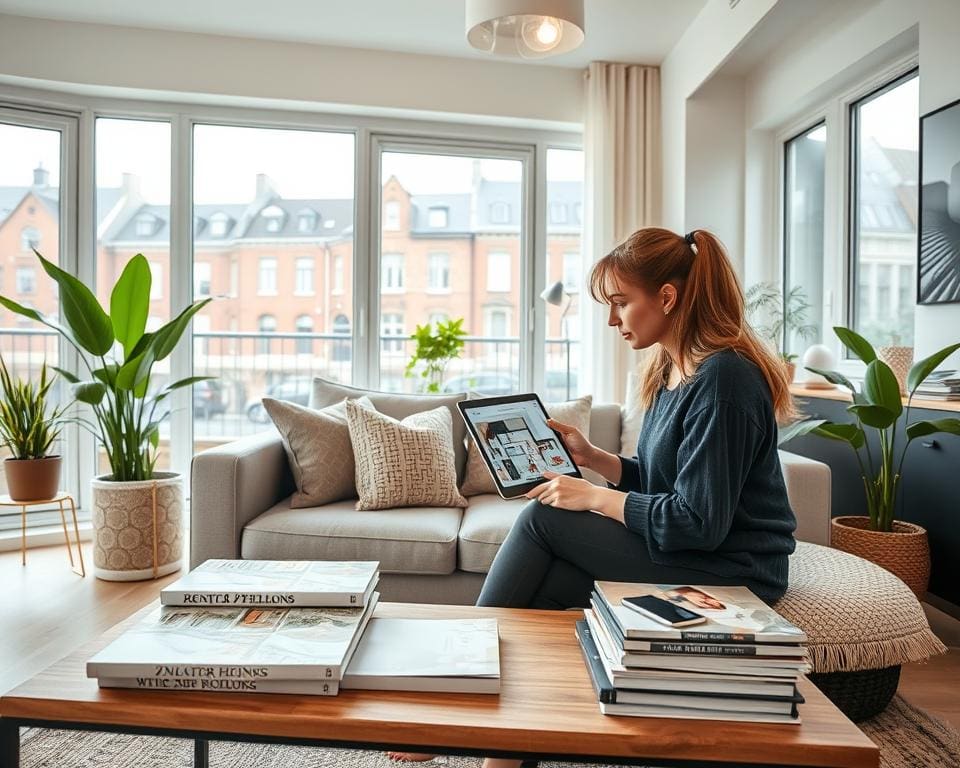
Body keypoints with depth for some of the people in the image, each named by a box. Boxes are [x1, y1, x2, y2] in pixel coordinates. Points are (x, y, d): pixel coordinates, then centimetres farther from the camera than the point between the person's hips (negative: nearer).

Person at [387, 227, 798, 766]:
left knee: (543, 519, -13)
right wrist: (591, 456, 0)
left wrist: (595, 498, -16)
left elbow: (698, 522, -23)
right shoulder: (674, 370, 9)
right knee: (539, 596, -10)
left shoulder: (723, 378, -20)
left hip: (726, 570, -8)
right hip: (682, 549, 8)